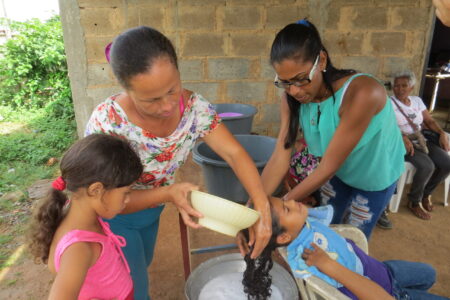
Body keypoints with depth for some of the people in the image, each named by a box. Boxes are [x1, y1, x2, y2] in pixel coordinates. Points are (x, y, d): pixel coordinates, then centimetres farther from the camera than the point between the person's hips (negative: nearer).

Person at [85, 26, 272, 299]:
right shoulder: (107, 123, -34)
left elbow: (234, 153, -24)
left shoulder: (194, 107, -23)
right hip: (113, 217, -4)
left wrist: (262, 206, -37)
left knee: (141, 265, 30)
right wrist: (168, 194, -41)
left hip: (151, 209, 5)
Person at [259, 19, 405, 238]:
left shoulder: (362, 94, -39)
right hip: (338, 172, 4)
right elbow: (279, 158, -27)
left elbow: (327, 168, -34)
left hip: (375, 176, -4)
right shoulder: (292, 97, -21)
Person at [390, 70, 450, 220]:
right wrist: (403, 138, -30)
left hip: (421, 140, 7)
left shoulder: (417, 100, 13)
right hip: (401, 142, -7)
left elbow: (429, 120, 16)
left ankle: (426, 193, 14)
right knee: (427, 166, -28)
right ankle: (414, 202, -4)